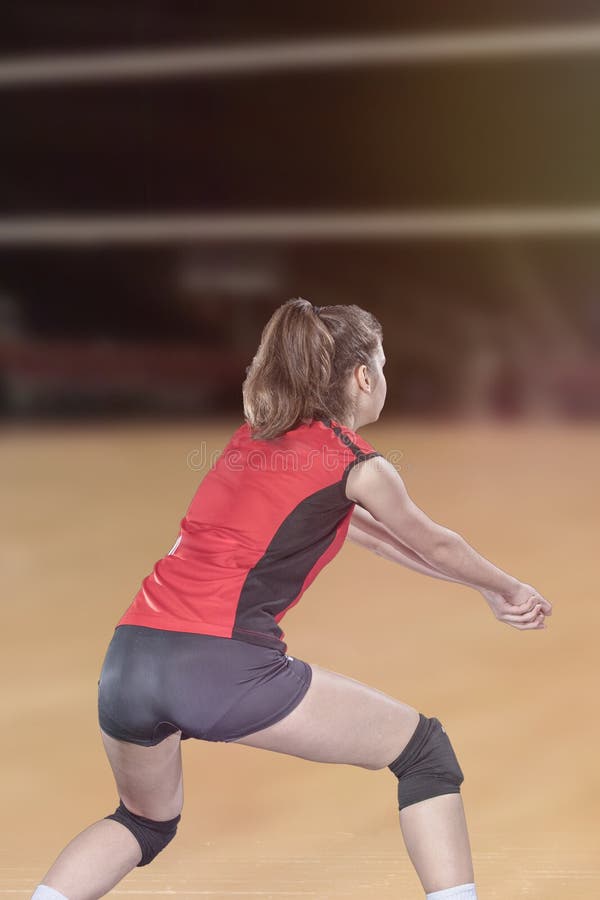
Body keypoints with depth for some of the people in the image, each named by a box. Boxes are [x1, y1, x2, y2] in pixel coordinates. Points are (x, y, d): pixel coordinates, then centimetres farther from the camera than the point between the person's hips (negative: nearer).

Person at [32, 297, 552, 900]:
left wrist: (483, 588, 41)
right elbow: (434, 545, 21)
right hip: (222, 668, -7)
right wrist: (504, 590, 41)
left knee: (147, 820, 32)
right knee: (425, 749, 10)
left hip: (126, 661, 7)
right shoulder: (357, 465, 3)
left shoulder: (254, 438, 23)